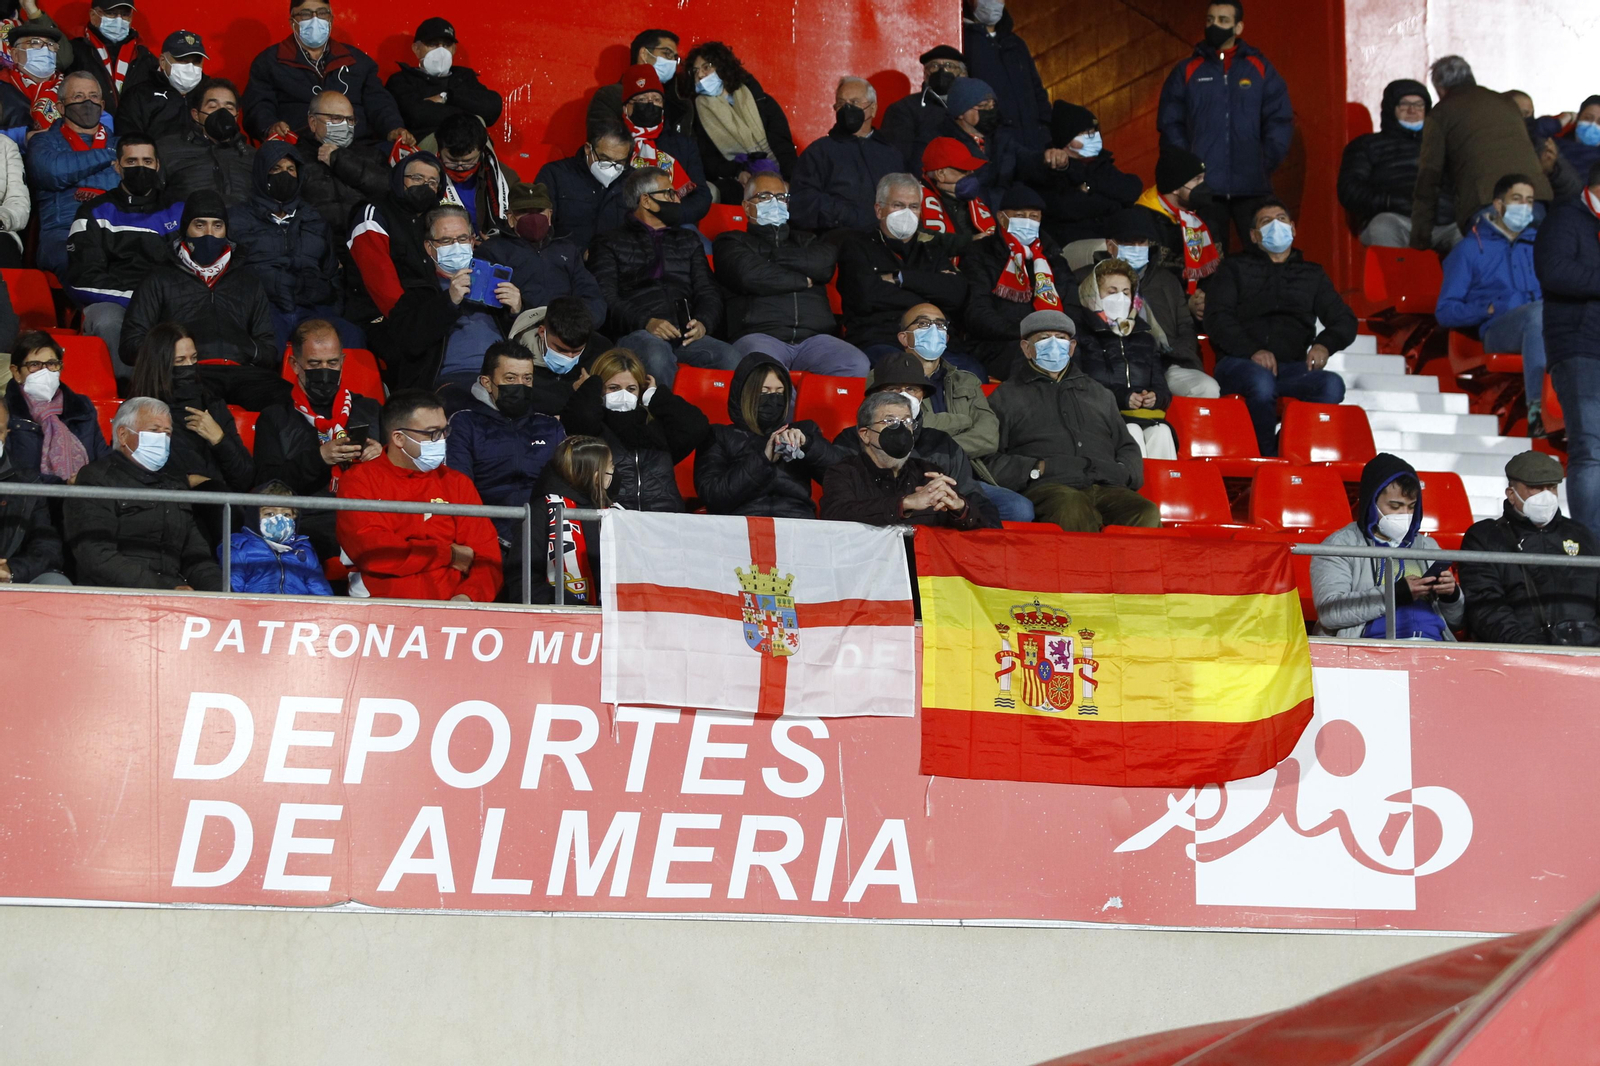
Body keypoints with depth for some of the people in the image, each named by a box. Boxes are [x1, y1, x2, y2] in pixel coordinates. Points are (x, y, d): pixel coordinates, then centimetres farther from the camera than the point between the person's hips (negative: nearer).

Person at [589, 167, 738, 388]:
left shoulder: (689, 240, 31)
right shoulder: (611, 244, 16)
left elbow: (708, 292, 19)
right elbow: (606, 299, 1)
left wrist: (703, 323, -5)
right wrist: (646, 322, -17)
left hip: (687, 336, 3)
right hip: (636, 334, -3)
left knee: (730, 356, -30)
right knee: (657, 355, -41)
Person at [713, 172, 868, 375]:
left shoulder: (805, 240, 32)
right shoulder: (733, 242, 21)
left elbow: (825, 264, 6)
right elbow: (751, 276, -2)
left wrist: (771, 256, 7)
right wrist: (804, 281, 9)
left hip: (814, 337, 3)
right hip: (760, 334, -3)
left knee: (857, 365, -29)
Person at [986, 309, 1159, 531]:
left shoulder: (1098, 393, 35)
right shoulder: (1007, 396, 20)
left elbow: (1128, 449, 33)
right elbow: (989, 461, 6)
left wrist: (1122, 470, 8)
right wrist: (1038, 469, -9)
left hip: (1105, 487, 4)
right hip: (1046, 488, -4)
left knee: (1148, 514, -31)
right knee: (1073, 507, -41)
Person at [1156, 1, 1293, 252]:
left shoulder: (1261, 69, 8)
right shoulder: (1186, 71, 8)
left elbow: (1280, 120, 7)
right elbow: (1170, 123, 6)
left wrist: (1266, 163, -4)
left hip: (1253, 187, 0)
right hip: (1204, 188, 0)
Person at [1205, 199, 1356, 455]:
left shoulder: (1312, 275, 27)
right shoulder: (1236, 268, 19)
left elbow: (1344, 321, 20)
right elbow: (1217, 318, 4)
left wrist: (1324, 344, -5)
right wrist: (1252, 351, -14)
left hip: (1291, 366, 2)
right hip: (1239, 363, -2)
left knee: (1332, 385, -30)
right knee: (1262, 381, -39)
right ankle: (1267, 455, -25)